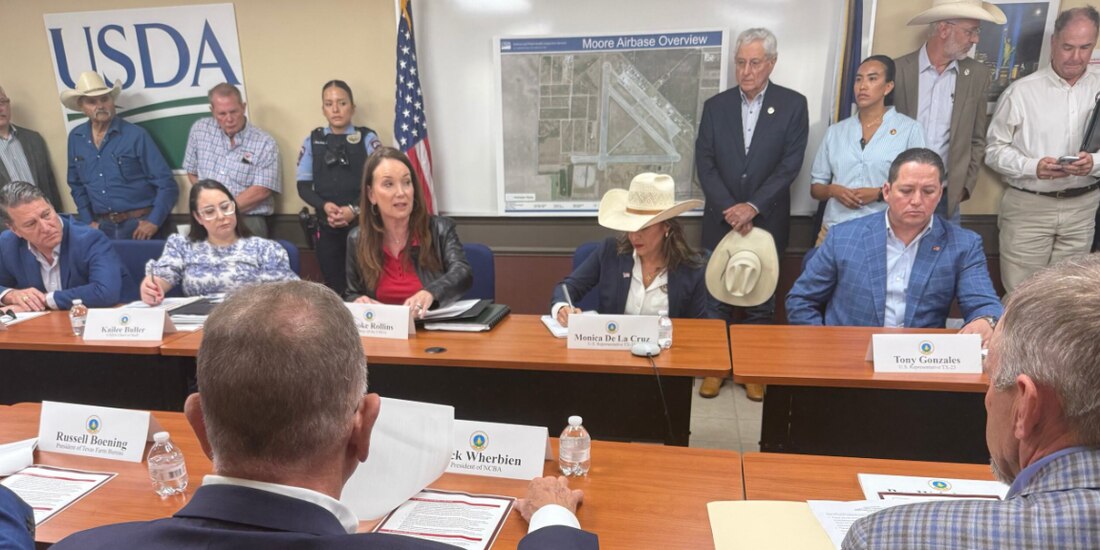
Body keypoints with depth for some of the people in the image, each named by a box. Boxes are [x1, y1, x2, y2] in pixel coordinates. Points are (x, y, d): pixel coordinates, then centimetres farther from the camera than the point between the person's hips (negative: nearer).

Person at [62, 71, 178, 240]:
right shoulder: (75, 138, 6)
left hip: (140, 224, -3)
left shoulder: (136, 135, -7)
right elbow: (77, 185, 17)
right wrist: (88, 221, 9)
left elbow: (167, 184, -9)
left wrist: (154, 222, -14)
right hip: (103, 227, 4)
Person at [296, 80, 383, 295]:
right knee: (333, 287, 7)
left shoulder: (367, 138, 2)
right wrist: (324, 206, -10)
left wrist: (355, 209, -16)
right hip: (327, 227, 3)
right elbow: (303, 185, 9)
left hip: (362, 224, -3)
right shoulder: (313, 140, 10)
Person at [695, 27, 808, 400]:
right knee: (718, 300, 8)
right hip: (721, 221, 2)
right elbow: (705, 164, -1)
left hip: (767, 222, -1)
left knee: (761, 303, 9)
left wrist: (753, 207, -16)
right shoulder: (715, 106, 4)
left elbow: (790, 164, -7)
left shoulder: (793, 104, -1)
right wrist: (728, 209, -13)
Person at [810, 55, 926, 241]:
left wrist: (879, 193, -12)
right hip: (834, 230, 3)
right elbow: (815, 187, 12)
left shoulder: (910, 129, 2)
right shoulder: (835, 131, 11)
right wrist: (832, 190, -8)